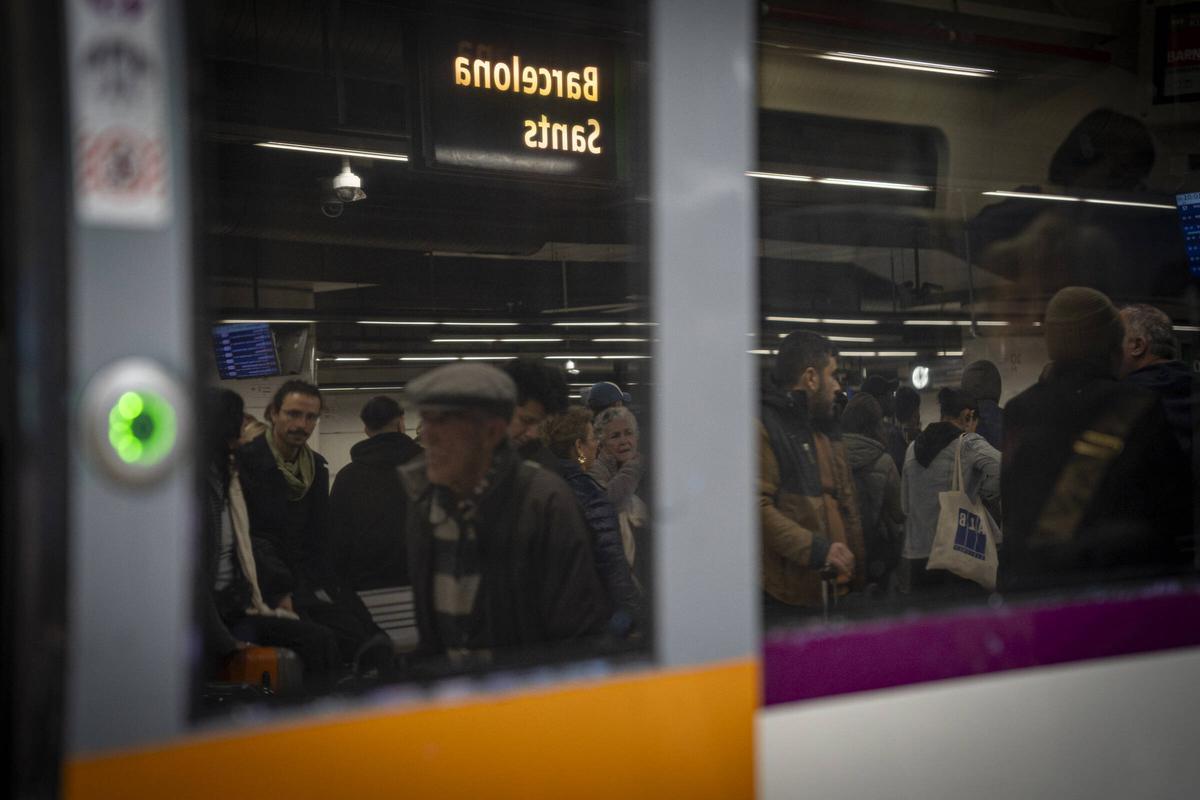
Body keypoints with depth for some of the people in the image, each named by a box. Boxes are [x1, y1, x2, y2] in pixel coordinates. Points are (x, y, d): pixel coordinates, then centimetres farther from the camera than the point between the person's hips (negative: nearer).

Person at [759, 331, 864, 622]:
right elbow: (757, 506, -20)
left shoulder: (826, 430, 22)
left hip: (833, 591, 8)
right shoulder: (762, 426, -9)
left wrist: (856, 571, 20)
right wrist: (815, 549, -23)